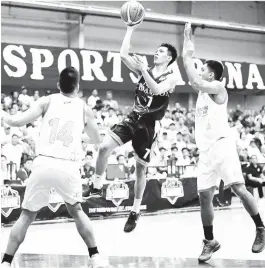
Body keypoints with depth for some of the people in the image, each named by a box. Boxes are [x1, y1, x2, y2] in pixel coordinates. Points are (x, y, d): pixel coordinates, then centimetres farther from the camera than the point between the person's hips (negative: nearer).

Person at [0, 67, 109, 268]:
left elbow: (16, 122, 2)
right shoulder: (84, 109, 14)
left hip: (44, 164, -1)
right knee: (76, 211, 25)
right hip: (69, 167, 1)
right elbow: (97, 140, 27)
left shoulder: (47, 101, 8)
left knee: (27, 215, 12)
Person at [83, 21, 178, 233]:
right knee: (105, 147, -17)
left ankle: (135, 211, 18)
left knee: (141, 168, 5)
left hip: (149, 125, -4)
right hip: (133, 118, 4)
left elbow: (157, 90, -26)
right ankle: (97, 186, 2)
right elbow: (124, 55, -3)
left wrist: (143, 69, -26)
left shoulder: (172, 77, -6)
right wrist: (130, 30, -4)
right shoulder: (145, 70, 7)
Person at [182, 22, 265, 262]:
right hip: (206, 149, 8)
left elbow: (196, 82, -20)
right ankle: (210, 242, 8)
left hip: (222, 145, -8)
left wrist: (188, 59, -10)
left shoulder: (218, 87, -3)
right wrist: (187, 41, 18)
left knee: (239, 188, -13)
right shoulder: (202, 90, 19)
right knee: (205, 195, 2)